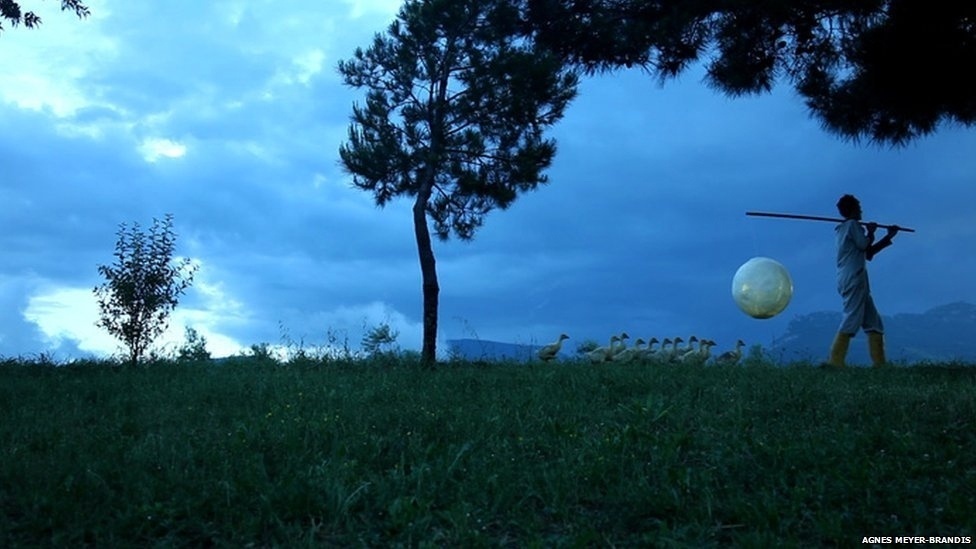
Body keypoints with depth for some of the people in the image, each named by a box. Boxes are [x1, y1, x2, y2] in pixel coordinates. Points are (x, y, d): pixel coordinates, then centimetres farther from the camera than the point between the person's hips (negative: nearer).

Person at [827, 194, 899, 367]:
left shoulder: (845, 228, 24)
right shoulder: (853, 225, -3)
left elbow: (868, 254, 28)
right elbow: (865, 245, -12)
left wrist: (889, 236, 30)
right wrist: (871, 232, 7)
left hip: (849, 280, 10)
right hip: (854, 280, -10)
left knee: (873, 323, 8)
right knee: (851, 320, -17)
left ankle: (879, 363, 4)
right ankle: (835, 362, -24)